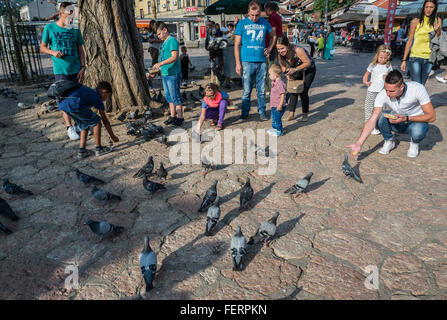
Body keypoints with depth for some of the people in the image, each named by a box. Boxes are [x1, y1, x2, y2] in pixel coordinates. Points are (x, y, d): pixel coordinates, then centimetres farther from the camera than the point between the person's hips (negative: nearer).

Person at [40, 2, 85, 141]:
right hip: (60, 70, -2)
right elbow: (42, 47, 7)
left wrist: (82, 68, -2)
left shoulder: (75, 29, 4)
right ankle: (69, 127, 3)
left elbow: (80, 50, 7)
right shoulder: (49, 28, -1)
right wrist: (53, 52, -13)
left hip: (76, 69, 2)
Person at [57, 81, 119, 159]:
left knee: (85, 125, 22)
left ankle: (82, 151, 22)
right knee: (96, 122, 9)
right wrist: (113, 136, 26)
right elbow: (105, 121, 17)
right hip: (74, 104, -8)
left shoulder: (88, 91, 31)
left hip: (63, 104, 8)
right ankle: (98, 149, 14)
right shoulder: (98, 99, 12)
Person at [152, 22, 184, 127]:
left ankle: (180, 117, 3)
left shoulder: (172, 40, -10)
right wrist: (156, 71, 20)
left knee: (175, 96, -5)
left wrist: (160, 64, -28)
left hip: (173, 74, -9)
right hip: (164, 74, 10)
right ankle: (172, 116, 20)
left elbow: (174, 57, -21)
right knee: (169, 96, 12)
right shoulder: (164, 42, 19)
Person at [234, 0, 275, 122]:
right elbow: (237, 45, 2)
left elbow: (273, 36, 27)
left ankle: (262, 112, 17)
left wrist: (269, 49, 10)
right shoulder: (242, 24, 3)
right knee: (247, 90, 0)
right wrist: (238, 63, -5)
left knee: (261, 89, 6)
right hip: (247, 61, -2)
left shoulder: (265, 23, 10)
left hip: (262, 61, 2)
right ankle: (245, 112, 13)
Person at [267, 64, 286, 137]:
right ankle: (274, 128, 35)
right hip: (274, 106, 10)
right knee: (273, 118, 20)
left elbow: (283, 95, -23)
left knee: (277, 118, -3)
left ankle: (279, 131, 7)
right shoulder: (274, 83, 11)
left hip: (278, 106, -10)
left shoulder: (280, 83, -22)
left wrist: (280, 105, -24)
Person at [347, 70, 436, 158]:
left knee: (417, 133, -37)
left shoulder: (417, 89, -28)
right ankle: (389, 141, -1)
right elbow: (372, 120, -29)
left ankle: (414, 143, 1)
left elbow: (431, 116, -22)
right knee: (379, 116, -28)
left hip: (417, 121, -2)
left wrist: (406, 118, -34)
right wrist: (358, 144, -39)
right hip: (397, 122, 2)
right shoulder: (382, 95, -25)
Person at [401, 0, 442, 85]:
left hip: (429, 59, 3)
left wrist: (437, 31, -11)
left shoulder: (438, 21, 8)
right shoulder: (416, 21, 0)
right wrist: (404, 60, -2)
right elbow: (409, 41, 1)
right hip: (415, 58, -3)